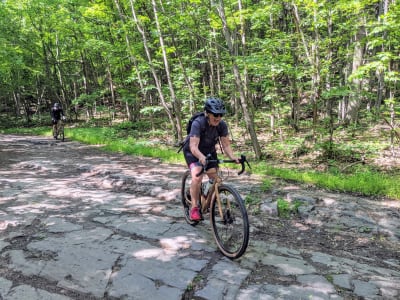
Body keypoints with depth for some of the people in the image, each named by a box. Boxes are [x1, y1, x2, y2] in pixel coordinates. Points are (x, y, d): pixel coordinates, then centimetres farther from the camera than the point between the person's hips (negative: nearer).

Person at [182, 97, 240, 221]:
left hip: (209, 152, 5)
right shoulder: (198, 123, -32)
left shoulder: (222, 125, -19)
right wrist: (202, 157, -59)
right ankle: (194, 207, -12)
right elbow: (193, 146, -40)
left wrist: (233, 157, -38)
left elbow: (226, 145, -19)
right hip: (193, 152, -4)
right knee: (197, 177, -27)